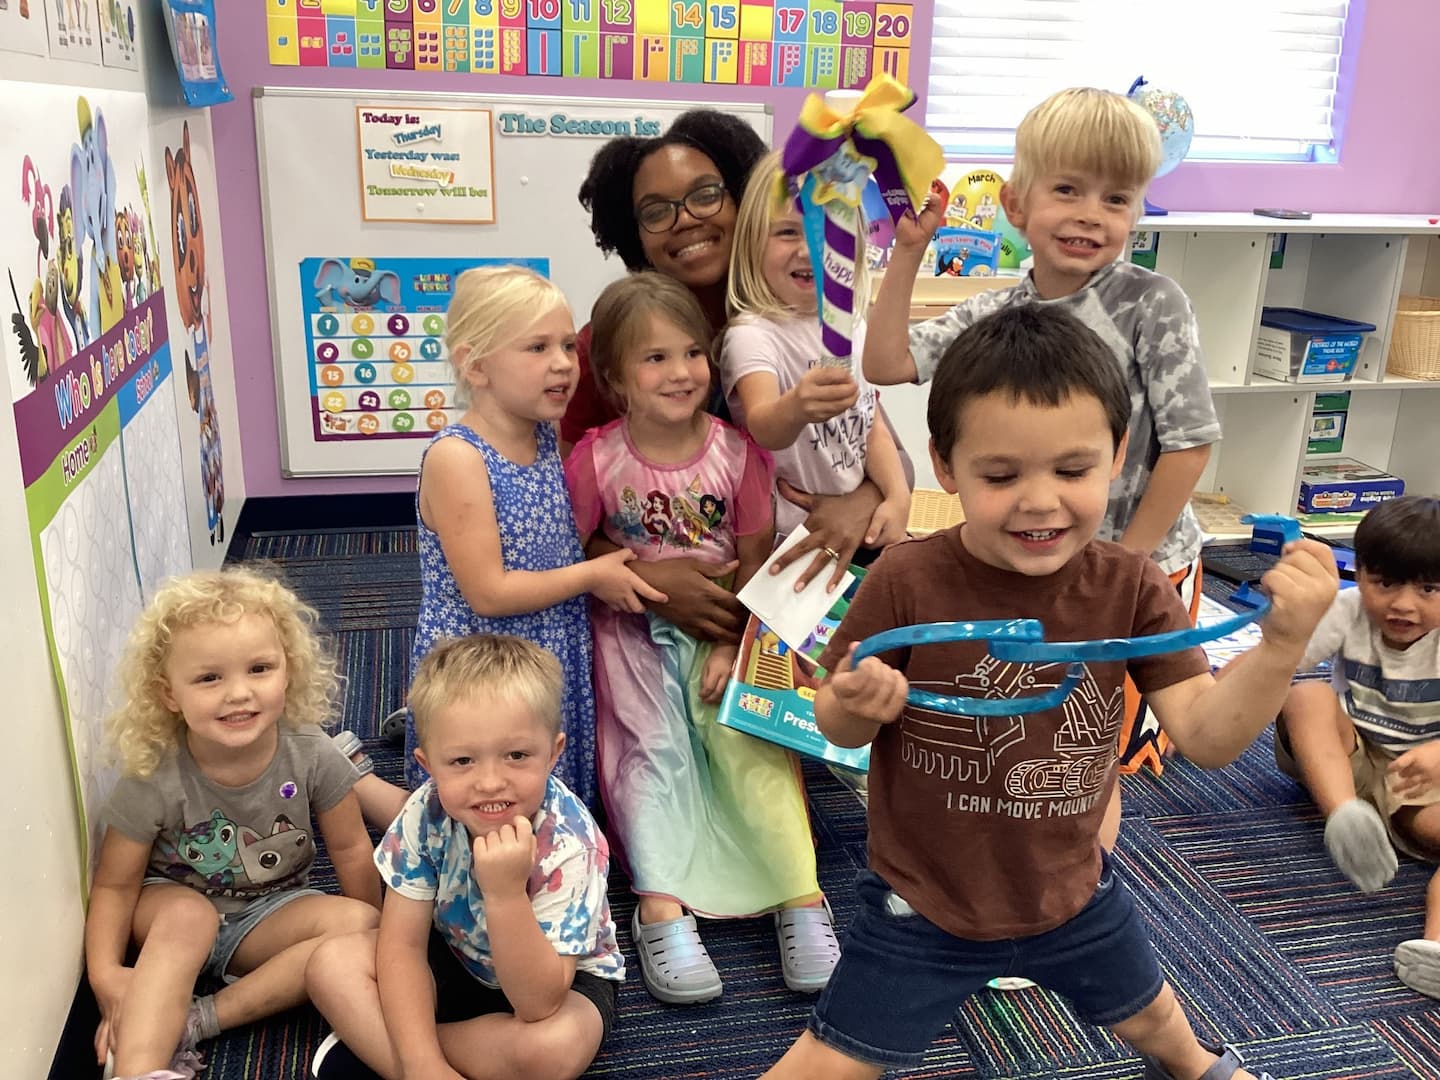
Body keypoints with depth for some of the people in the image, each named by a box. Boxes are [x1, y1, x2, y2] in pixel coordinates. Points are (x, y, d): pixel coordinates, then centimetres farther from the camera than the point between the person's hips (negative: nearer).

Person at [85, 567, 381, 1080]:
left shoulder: (312, 756, -21)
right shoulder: (154, 780, -23)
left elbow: (350, 848, -8)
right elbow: (115, 885, -13)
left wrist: (369, 939, -3)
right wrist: (105, 973, -26)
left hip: (271, 914, 2)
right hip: (172, 905, -2)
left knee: (357, 922, -25)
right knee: (188, 915, -35)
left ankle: (189, 1023, -23)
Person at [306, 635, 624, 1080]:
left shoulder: (567, 842, -33)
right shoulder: (427, 813, -21)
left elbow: (538, 1005, -35)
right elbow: (403, 945, -15)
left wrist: (506, 894, -49)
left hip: (563, 980, -3)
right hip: (456, 959, 3)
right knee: (331, 964, -16)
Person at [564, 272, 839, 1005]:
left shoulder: (735, 451, -5)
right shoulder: (596, 459, -9)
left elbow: (755, 561, -2)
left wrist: (732, 645, -12)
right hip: (634, 633, 0)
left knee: (753, 738, -16)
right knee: (653, 748, -16)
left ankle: (801, 898, -15)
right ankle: (662, 908, -20)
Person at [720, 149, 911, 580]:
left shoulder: (852, 326, 6)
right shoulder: (753, 334, -16)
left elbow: (872, 427, 12)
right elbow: (763, 428, -34)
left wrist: (898, 496, -6)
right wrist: (794, 409, -57)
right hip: (789, 546, -6)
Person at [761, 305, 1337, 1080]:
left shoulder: (1132, 588, -14)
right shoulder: (907, 582, -24)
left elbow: (1205, 737, -16)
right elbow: (836, 727, -11)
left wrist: (1284, 642, -31)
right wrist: (858, 705, -34)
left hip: (1072, 890, 4)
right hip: (922, 904, -3)